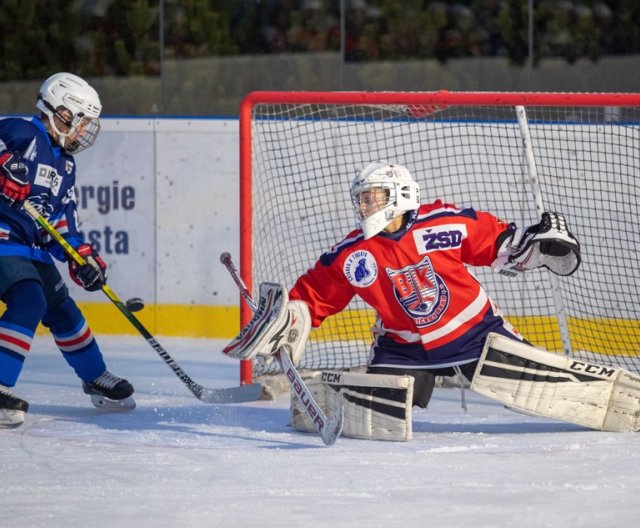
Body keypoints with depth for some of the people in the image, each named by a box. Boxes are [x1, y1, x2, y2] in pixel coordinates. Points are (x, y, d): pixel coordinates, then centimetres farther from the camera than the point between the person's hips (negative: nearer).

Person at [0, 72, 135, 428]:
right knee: (29, 302, -27)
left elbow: (64, 220, 14)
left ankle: (96, 379, 37)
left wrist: (82, 255, 0)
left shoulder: (65, 163, 15)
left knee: (62, 308, 19)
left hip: (32, 247, 10)